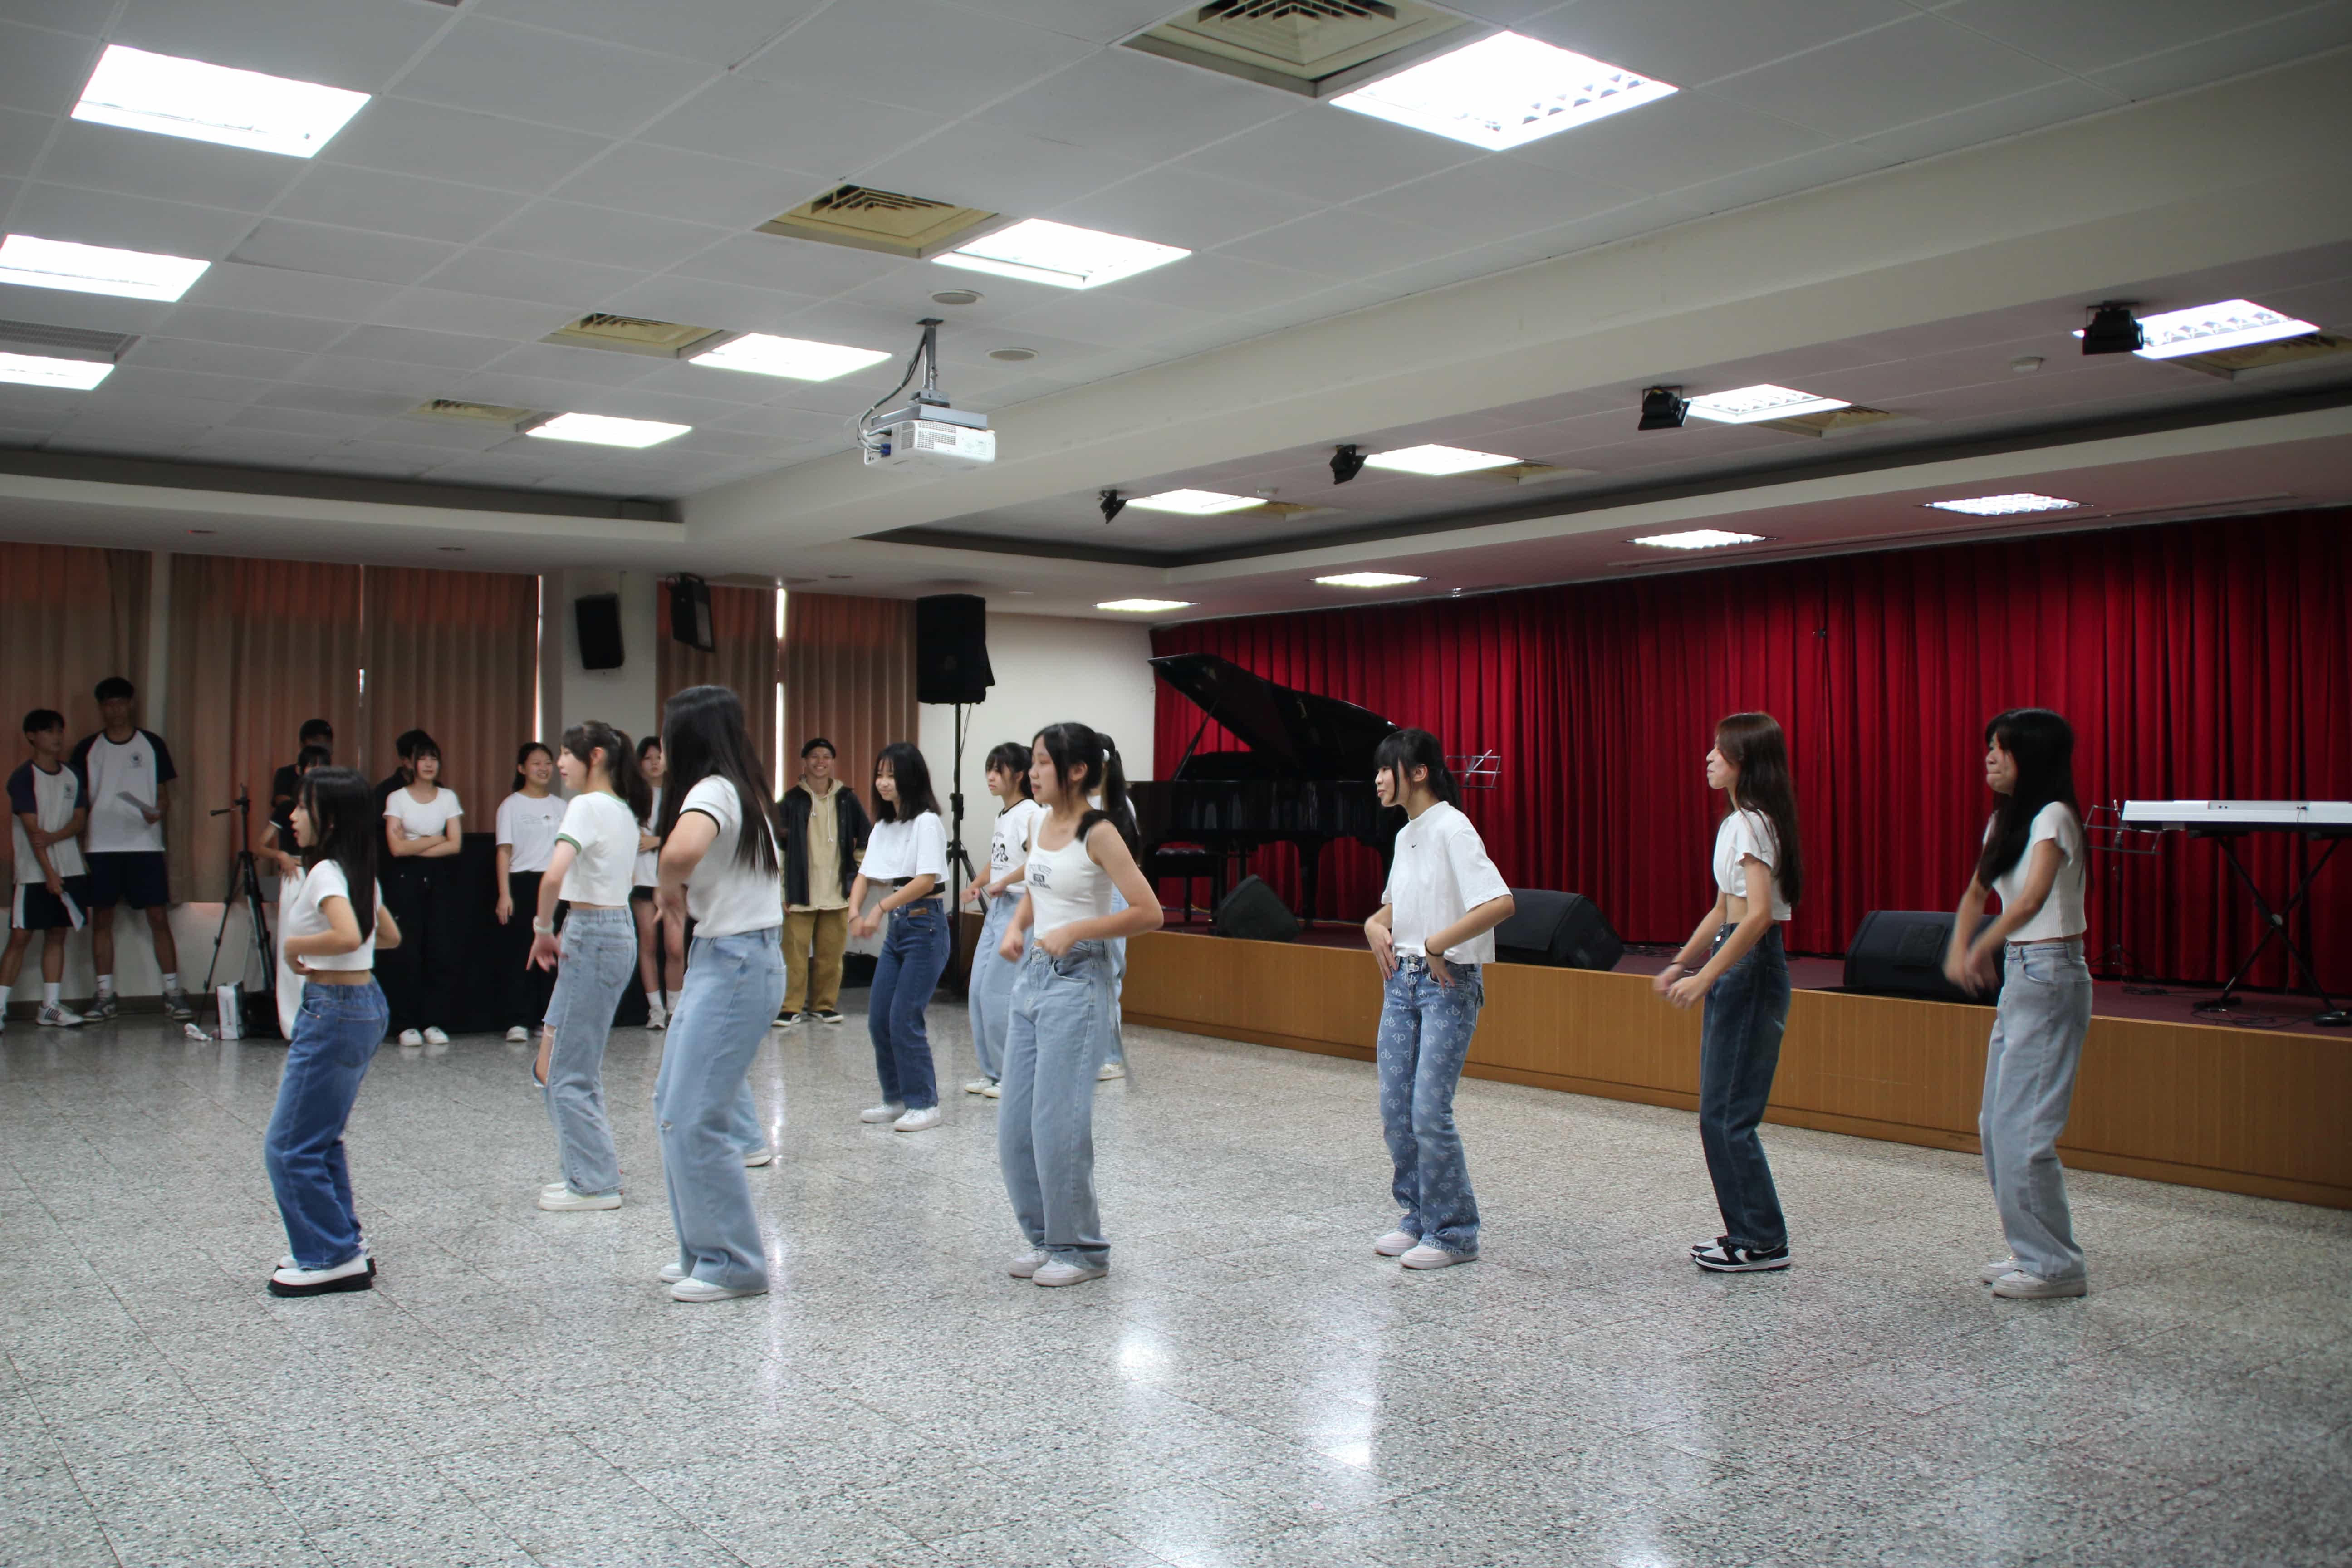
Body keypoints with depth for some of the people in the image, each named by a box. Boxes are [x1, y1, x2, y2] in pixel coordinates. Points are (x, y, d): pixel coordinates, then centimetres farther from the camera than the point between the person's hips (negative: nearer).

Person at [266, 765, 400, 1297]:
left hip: (334, 1010, -10)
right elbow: (390, 936, 23)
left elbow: (348, 936, -34)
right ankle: (344, 1247, 22)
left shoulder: (326, 873, -16)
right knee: (321, 1140, 18)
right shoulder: (360, 874, 11)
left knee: (290, 1146, 0)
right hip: (367, 1003, 10)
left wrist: (295, 944, -18)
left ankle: (332, 1258, 5)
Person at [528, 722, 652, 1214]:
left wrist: (542, 928, -14)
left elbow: (554, 875, -29)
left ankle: (594, 1184, 4)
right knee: (553, 1063, 17)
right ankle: (589, 1163, 22)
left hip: (592, 935, -9)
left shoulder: (588, 806, -14)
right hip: (620, 930, 9)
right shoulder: (624, 811, 14)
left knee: (569, 1071, -1)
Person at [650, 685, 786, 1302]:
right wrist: (686, 891, 9)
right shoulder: (742, 790, 14)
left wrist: (670, 886, -17)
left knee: (695, 1119, -6)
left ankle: (734, 1265, 5)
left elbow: (683, 849, -36)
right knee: (673, 1106, 15)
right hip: (722, 959, 10)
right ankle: (704, 1250, 24)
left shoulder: (713, 790, -16)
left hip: (735, 965, -10)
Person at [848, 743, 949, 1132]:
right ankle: (896, 1099, 20)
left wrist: (881, 908, -26)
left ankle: (924, 1104, 2)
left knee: (904, 1019, -8)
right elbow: (865, 876, 7)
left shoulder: (926, 822, -11)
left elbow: (926, 880, -20)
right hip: (895, 927, 8)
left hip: (925, 927, -8)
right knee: (879, 1019, 8)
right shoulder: (882, 826, 12)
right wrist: (856, 912, -12)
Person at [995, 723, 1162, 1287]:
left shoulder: (1098, 833, -13)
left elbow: (1149, 911, -17)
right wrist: (1016, 928, 5)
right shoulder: (1038, 822, 9)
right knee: (1014, 1125, 9)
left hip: (1076, 981, -8)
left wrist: (1075, 932, -20)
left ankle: (1082, 1249, 11)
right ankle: (1044, 1237, 24)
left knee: (1058, 1123, -5)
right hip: (1032, 975, 8)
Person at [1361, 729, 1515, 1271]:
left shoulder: (1451, 829, -14)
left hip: (1448, 982, -8)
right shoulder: (1405, 835, 12)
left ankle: (1454, 1234, 5)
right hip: (1401, 979, 8)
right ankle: (1419, 1217, 21)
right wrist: (1376, 926, 5)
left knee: (1430, 1111, -8)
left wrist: (1436, 945, -22)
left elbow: (1501, 903, -25)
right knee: (1395, 1110, 8)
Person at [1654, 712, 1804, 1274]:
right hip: (1735, 964, 10)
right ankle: (1748, 1232, 20)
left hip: (1752, 967, -10)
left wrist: (1705, 977, -26)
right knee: (1720, 1114, 12)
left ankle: (1762, 1242, 4)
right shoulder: (1736, 820, 16)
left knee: (1727, 1115, -5)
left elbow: (1758, 914, -25)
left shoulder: (1752, 822, -14)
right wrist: (1681, 964, 18)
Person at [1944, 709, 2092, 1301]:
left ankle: (2056, 1266, 3)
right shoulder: (2005, 820, 14)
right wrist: (1959, 950, 4)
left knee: (2022, 1129, -8)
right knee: (1996, 1126, 12)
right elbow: (1977, 893, 21)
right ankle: (2033, 1252, 22)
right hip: (2018, 977, 9)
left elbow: (2031, 900, -27)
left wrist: (1982, 950, -17)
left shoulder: (2053, 817, -13)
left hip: (2049, 978, -9)